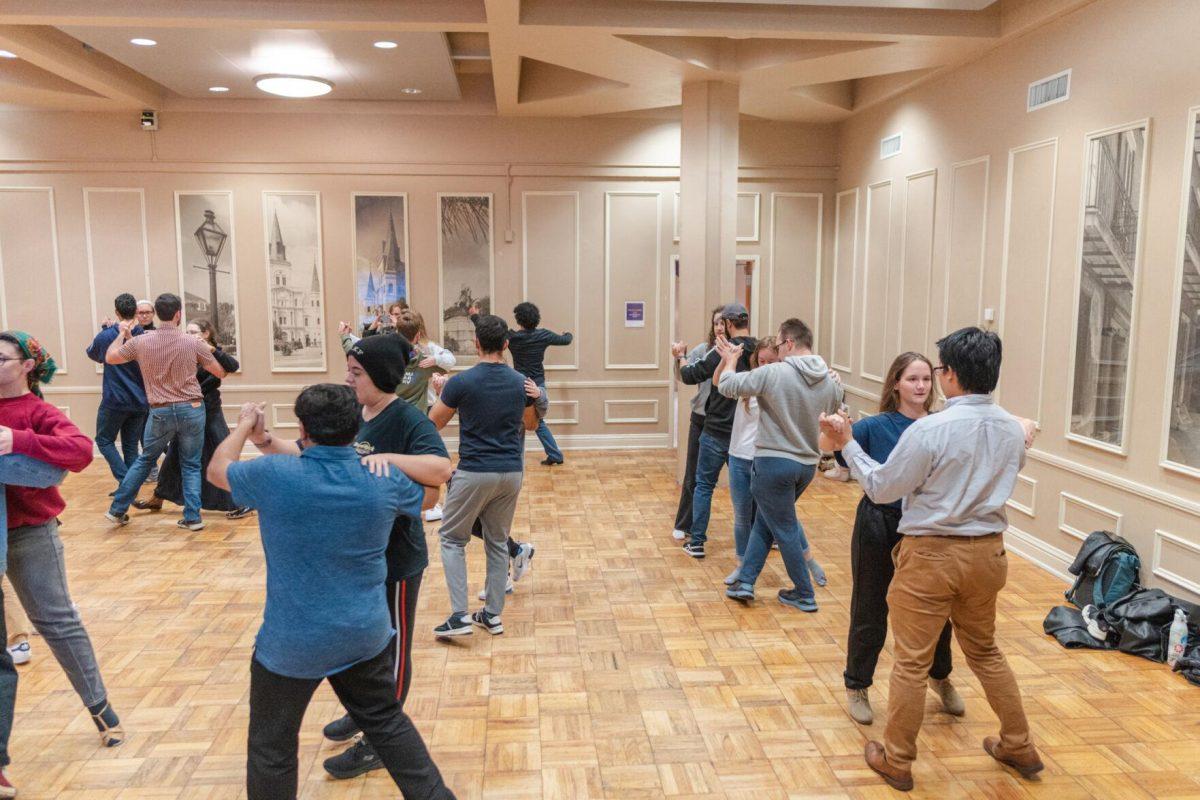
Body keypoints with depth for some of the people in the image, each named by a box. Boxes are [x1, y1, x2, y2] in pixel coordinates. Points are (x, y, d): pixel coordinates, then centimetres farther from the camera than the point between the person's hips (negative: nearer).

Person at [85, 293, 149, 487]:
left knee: (104, 440, 12)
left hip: (115, 400, -3)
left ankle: (125, 480, -6)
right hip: (140, 402, 3)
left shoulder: (105, 336, -9)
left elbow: (93, 354, 13)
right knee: (131, 446, 11)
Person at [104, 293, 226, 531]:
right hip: (192, 409, -1)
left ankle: (118, 510, 26)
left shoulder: (140, 342, -3)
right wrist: (206, 352, 22)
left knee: (144, 460, 19)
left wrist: (123, 334, 27)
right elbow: (220, 372, 2)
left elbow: (110, 357, 12)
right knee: (191, 465, 10)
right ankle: (193, 517, 6)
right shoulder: (193, 343, -7)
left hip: (161, 412, 1)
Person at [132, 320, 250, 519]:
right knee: (174, 457, 17)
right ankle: (157, 499, 34)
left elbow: (234, 366, -27)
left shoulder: (213, 354, -10)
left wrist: (212, 350, -37)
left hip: (210, 414, -6)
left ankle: (243, 503, 0)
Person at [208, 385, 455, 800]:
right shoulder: (384, 479, -8)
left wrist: (245, 425, 22)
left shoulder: (273, 475, -16)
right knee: (387, 722, 21)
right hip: (366, 635, 3)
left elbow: (217, 470, 6)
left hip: (293, 643, -3)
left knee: (272, 748, 15)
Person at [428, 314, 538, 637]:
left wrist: (441, 394, 19)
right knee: (498, 542, 17)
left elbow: (434, 423, 2)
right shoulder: (520, 382, 2)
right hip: (511, 472, 4)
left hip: (474, 473, -4)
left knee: (452, 540, 10)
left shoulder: (461, 383, -12)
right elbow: (531, 423, 18)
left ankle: (460, 615, 3)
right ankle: (493, 614, 20)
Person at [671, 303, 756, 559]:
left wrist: (680, 356, 11)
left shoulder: (724, 352, -17)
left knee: (704, 485, 8)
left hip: (717, 431, -4)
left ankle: (697, 542, 9)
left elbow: (690, 376, -8)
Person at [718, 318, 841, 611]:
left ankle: (804, 595, 20)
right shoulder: (830, 381, -1)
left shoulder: (773, 373, -19)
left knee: (785, 530, 8)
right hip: (808, 464, 6)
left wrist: (730, 359, 6)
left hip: (775, 462, -6)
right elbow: (836, 410, 17)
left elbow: (726, 385, -12)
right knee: (765, 520, 20)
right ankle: (745, 581, 23)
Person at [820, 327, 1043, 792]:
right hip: (987, 552, 6)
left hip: (932, 555, -6)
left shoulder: (930, 430, -20)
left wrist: (846, 445, -2)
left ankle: (896, 762, 20)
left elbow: (881, 489, -12)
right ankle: (1019, 748, 38)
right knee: (985, 652, 26)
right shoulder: (1011, 430, -1)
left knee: (911, 662, 7)